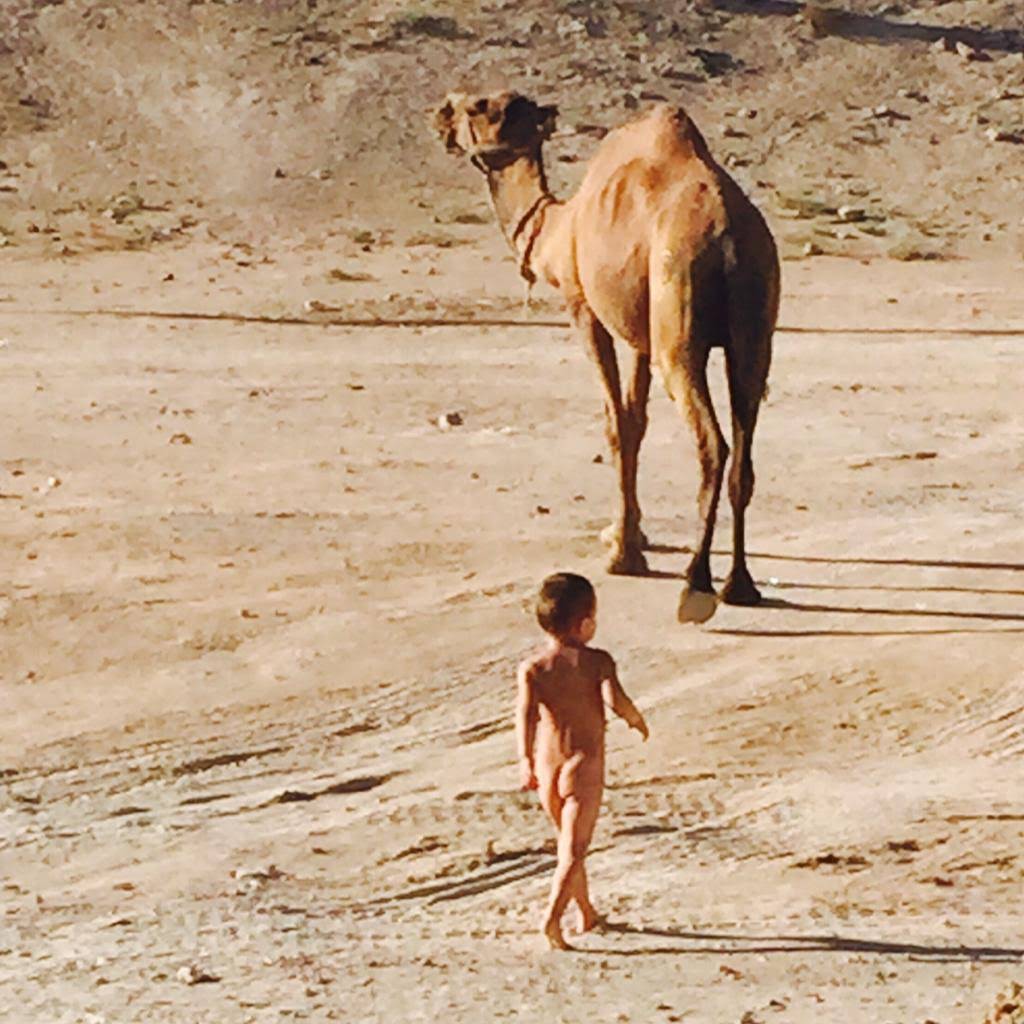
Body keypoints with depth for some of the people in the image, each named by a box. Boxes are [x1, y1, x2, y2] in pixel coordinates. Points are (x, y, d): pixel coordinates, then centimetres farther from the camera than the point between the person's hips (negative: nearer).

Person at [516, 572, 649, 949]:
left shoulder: (532, 668, -2)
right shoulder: (597, 661, -8)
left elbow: (527, 712, -15)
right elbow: (616, 701, -21)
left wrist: (525, 760, -23)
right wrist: (638, 721, 0)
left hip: (547, 768, 4)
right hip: (585, 766, -4)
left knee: (567, 843, 22)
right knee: (574, 850, -5)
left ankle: (587, 913, 36)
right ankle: (552, 918, -22)